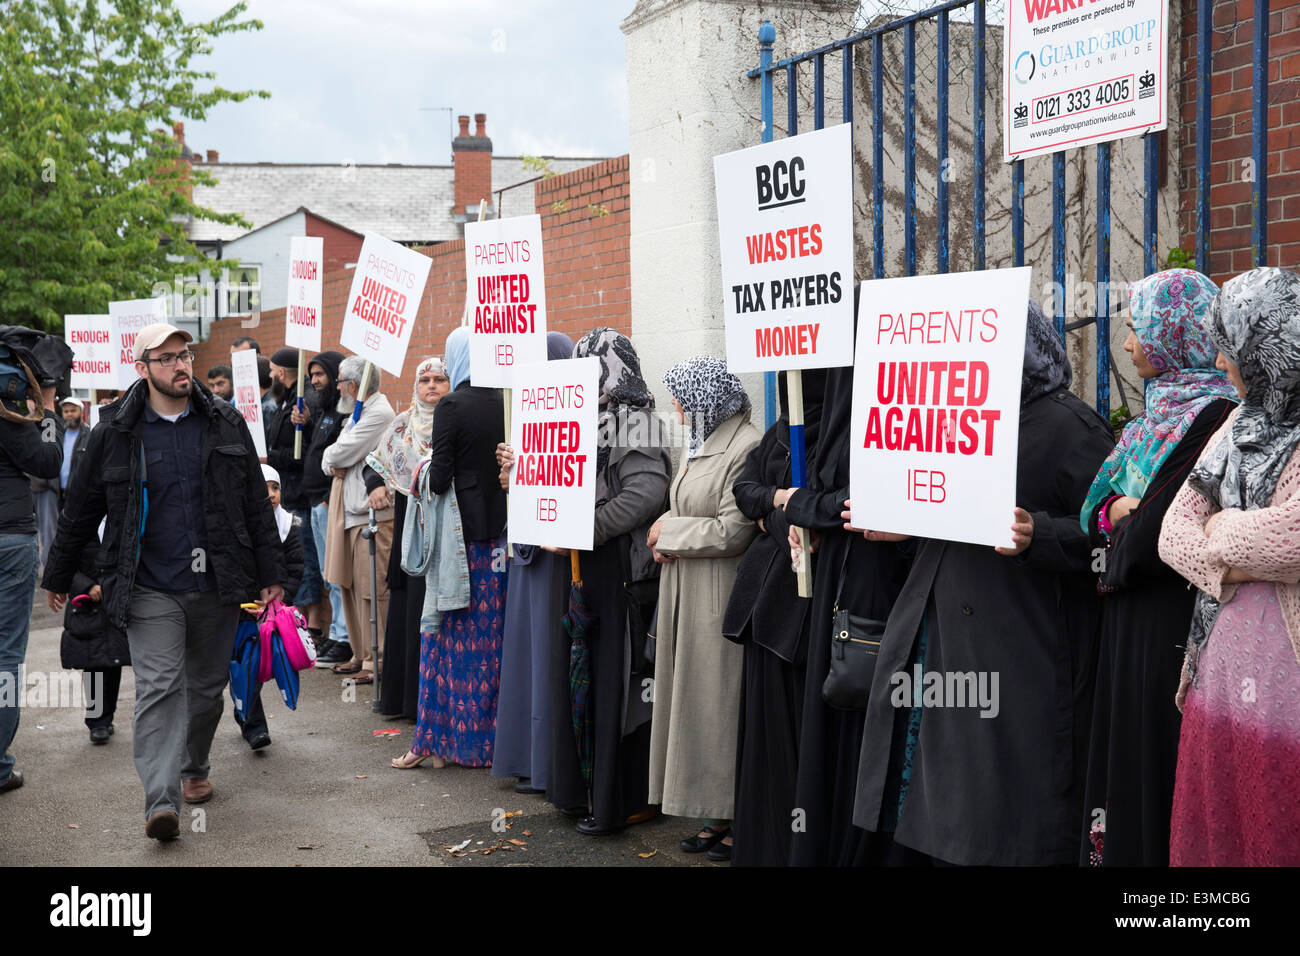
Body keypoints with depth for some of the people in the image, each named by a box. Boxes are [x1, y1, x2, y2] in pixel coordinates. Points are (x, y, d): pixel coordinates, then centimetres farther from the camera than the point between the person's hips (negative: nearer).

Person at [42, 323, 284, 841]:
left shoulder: (225, 424, 4)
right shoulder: (115, 430, 0)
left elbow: (256, 502, 8)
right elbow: (82, 508, 8)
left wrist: (270, 572, 6)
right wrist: (58, 576, 14)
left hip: (215, 585, 2)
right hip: (150, 589, -2)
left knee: (208, 685, 14)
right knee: (158, 688, -11)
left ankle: (194, 768, 35)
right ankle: (160, 800, -14)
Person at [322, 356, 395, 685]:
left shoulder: (379, 414, -12)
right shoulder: (358, 413, 20)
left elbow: (341, 453, -17)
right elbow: (335, 455, 18)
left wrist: (330, 458, 5)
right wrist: (335, 465, -4)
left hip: (372, 512, -10)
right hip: (350, 509, 10)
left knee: (371, 589, -7)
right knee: (350, 586, 12)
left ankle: (377, 661, -3)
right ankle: (361, 655, 21)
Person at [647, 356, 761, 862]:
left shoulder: (746, 448, -17)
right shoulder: (699, 444, 13)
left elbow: (732, 532, -20)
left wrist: (669, 531, -8)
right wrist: (666, 538, 2)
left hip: (721, 596, -9)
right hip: (686, 592, 9)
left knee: (721, 701, -2)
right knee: (694, 699, 12)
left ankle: (739, 819, 11)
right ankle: (716, 815, 21)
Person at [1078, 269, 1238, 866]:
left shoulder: (1213, 417, -17)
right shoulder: (1162, 408, 12)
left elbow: (1163, 534, -23)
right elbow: (1099, 505, 13)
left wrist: (1121, 527, -4)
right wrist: (1117, 513, -7)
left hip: (1170, 626, -9)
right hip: (1129, 619, 9)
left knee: (1157, 769, 0)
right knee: (1124, 759, 15)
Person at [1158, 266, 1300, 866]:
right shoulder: (1242, 423, 14)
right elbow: (1175, 530, 9)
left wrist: (1222, 530, -4)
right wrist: (1228, 569, -11)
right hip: (1224, 660, 7)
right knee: (1210, 835, 11)